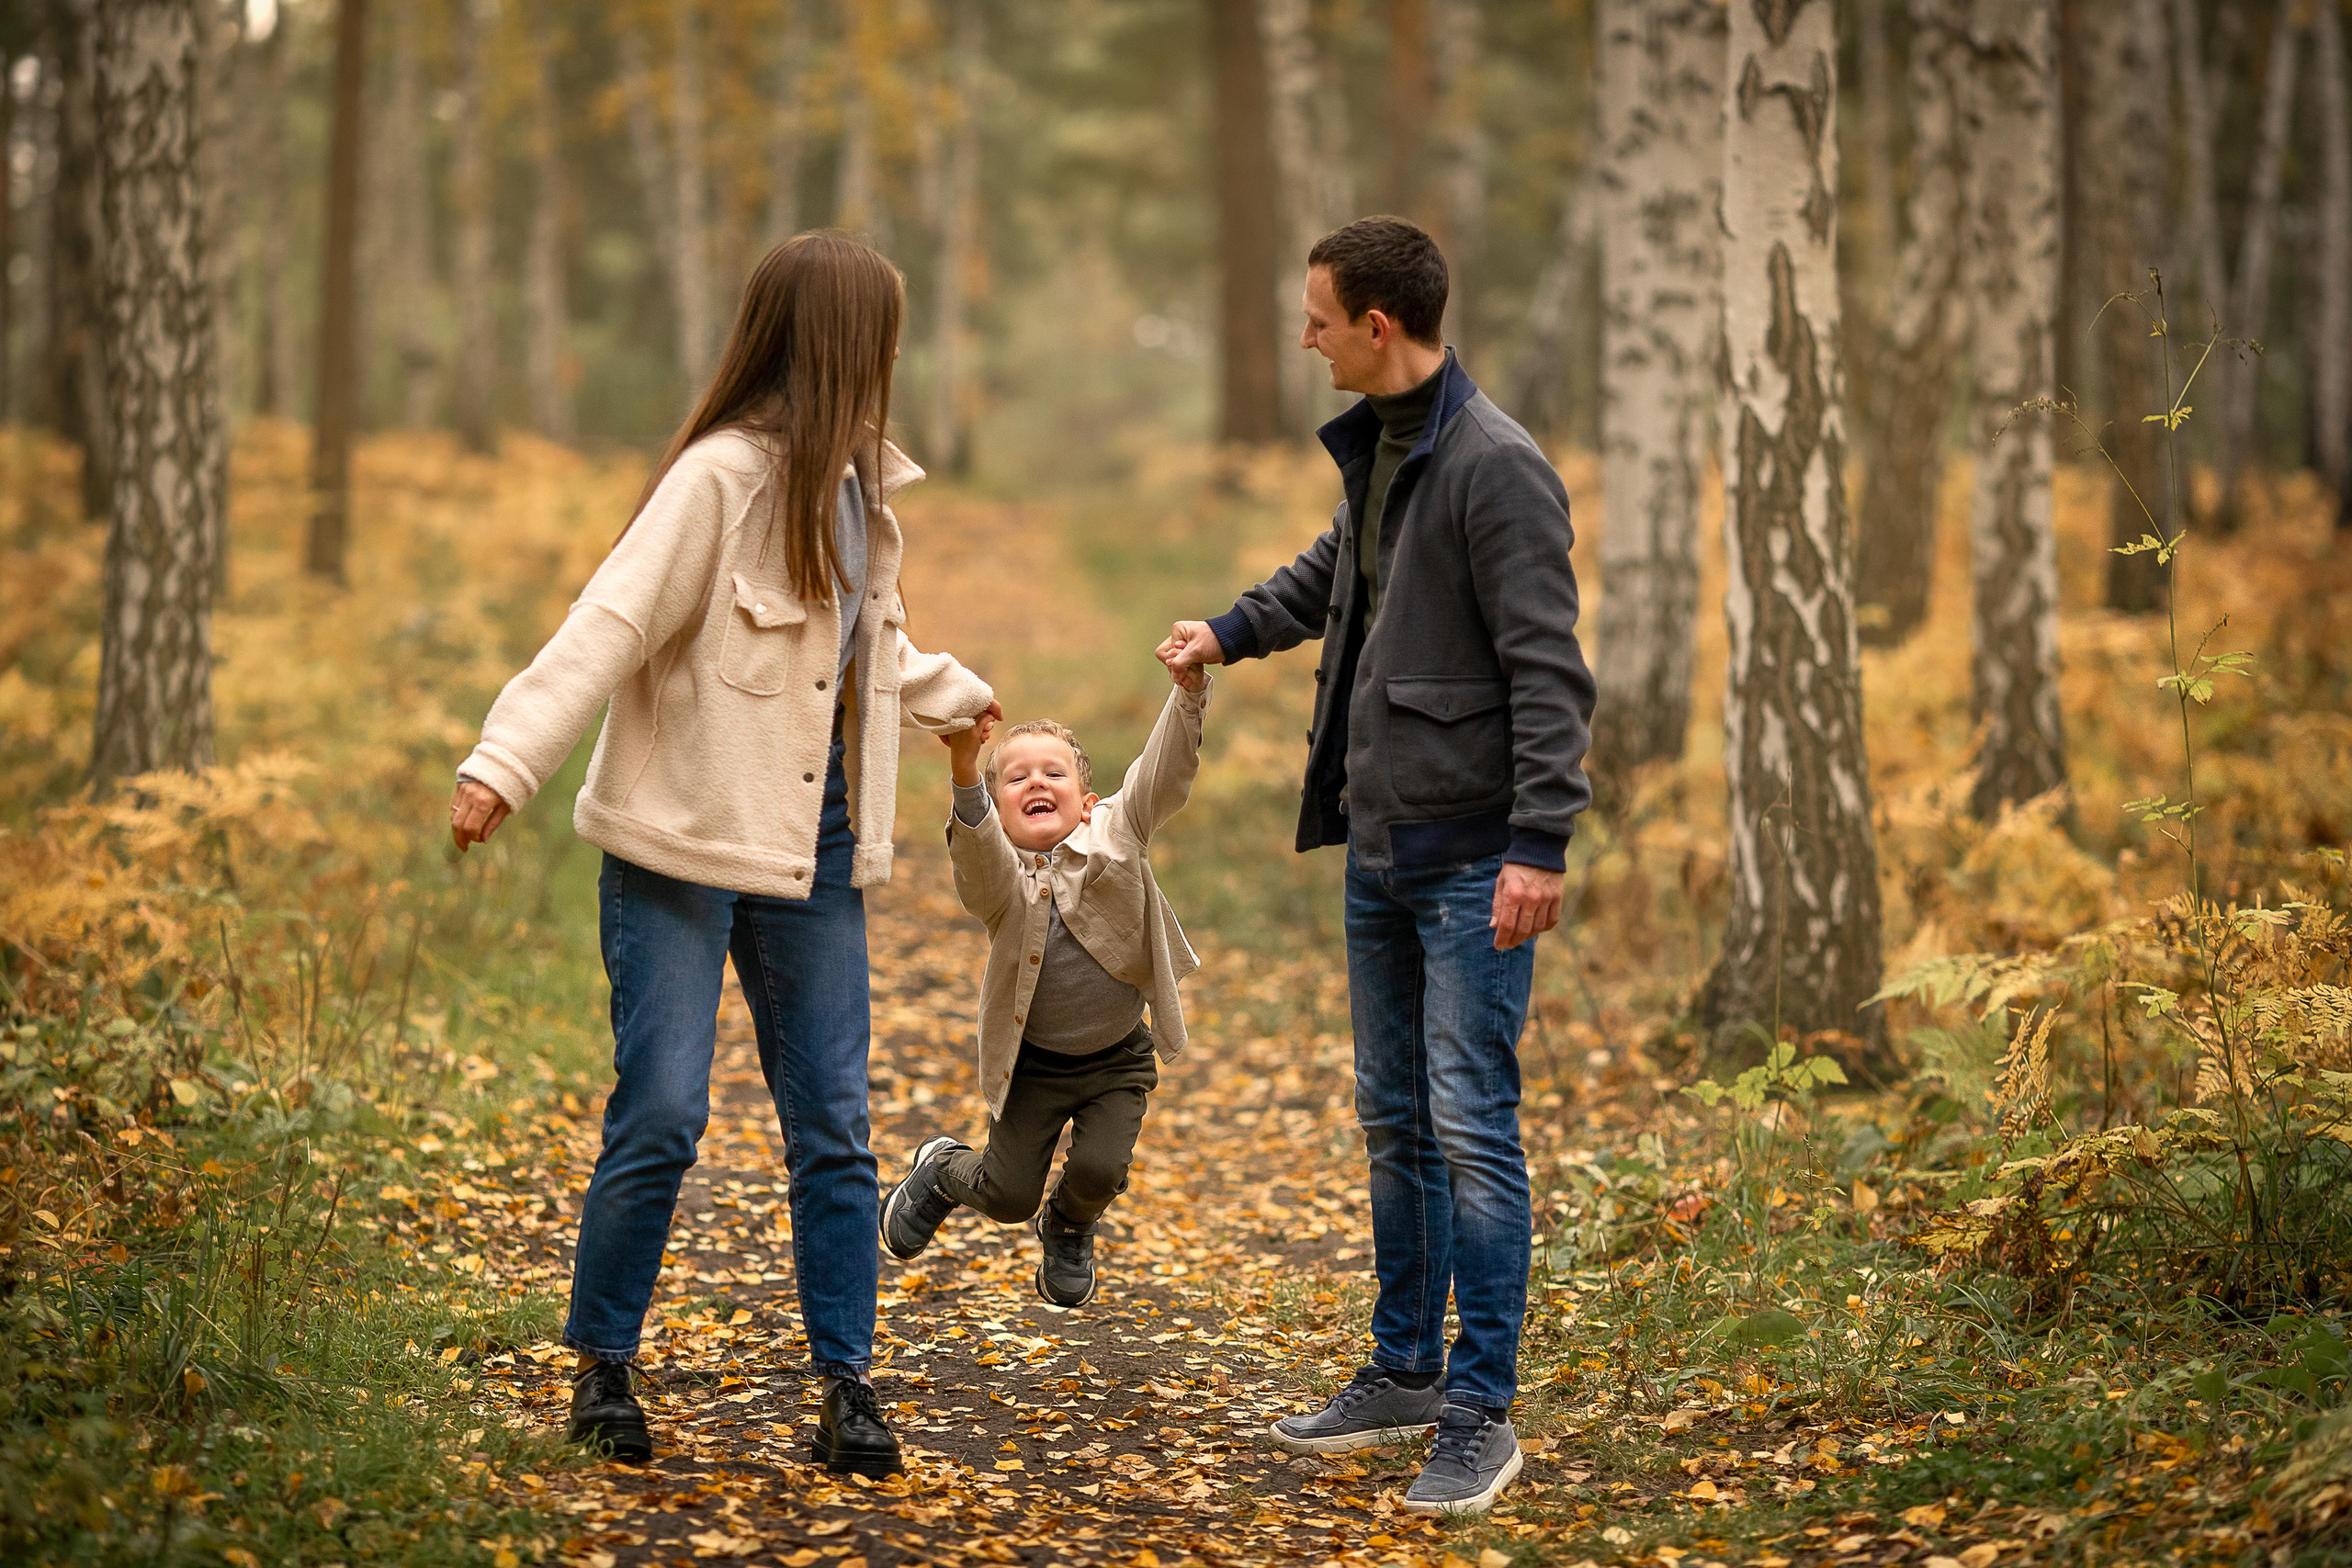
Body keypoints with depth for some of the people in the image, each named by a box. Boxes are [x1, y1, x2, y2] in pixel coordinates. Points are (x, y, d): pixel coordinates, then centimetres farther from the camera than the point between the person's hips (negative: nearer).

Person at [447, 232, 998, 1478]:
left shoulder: (858, 487, 13)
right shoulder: (720, 476, -13)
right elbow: (610, 625, -20)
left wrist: (952, 695, 47)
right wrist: (503, 765, -29)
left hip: (814, 856, 7)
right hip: (684, 845, -7)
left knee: (833, 1127, 4)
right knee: (660, 1117, -5)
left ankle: (846, 1384, 10)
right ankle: (602, 1367, 13)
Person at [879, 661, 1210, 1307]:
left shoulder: (1116, 834, -11)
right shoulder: (996, 872, -17)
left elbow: (1166, 770, -24)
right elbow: (977, 846, -40)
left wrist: (1188, 689, -41)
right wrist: (966, 771, -60)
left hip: (1117, 1059, 1)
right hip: (1031, 1062, -1)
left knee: (1099, 1169, -15)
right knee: (1009, 1197, 2)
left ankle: (1069, 1231, 22)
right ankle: (942, 1168, 39)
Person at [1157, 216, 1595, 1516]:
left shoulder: (1495, 468, -17)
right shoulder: (1374, 449, 11)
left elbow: (1546, 668, -20)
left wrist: (1538, 842, -25)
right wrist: (1232, 630, 28)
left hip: (1471, 863, -9)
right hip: (1379, 847, 9)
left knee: (1470, 1127, -6)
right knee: (1393, 1118, 15)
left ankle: (1481, 1412, 1)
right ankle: (1407, 1371, 26)